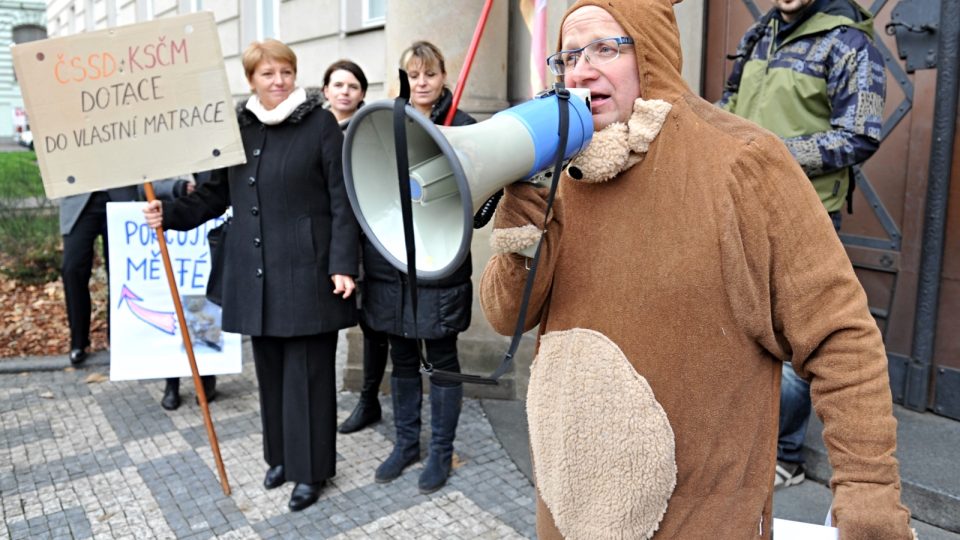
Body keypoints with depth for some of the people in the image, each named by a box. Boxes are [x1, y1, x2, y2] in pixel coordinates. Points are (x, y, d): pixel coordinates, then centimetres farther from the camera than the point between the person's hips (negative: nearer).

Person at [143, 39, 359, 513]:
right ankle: (281, 455, 32)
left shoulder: (321, 124, -5)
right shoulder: (236, 128, 9)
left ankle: (311, 469, 17)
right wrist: (171, 214, -1)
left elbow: (342, 200, -8)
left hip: (305, 270, -5)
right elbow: (217, 193, 14)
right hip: (256, 272, 5)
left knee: (307, 371, 2)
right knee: (269, 369, 13)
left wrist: (343, 264, -14)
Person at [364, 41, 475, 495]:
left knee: (441, 357, 7)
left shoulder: (464, 127, -4)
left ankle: (441, 451, 24)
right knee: (402, 356, 15)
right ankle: (406, 442, 32)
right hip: (390, 261, 4)